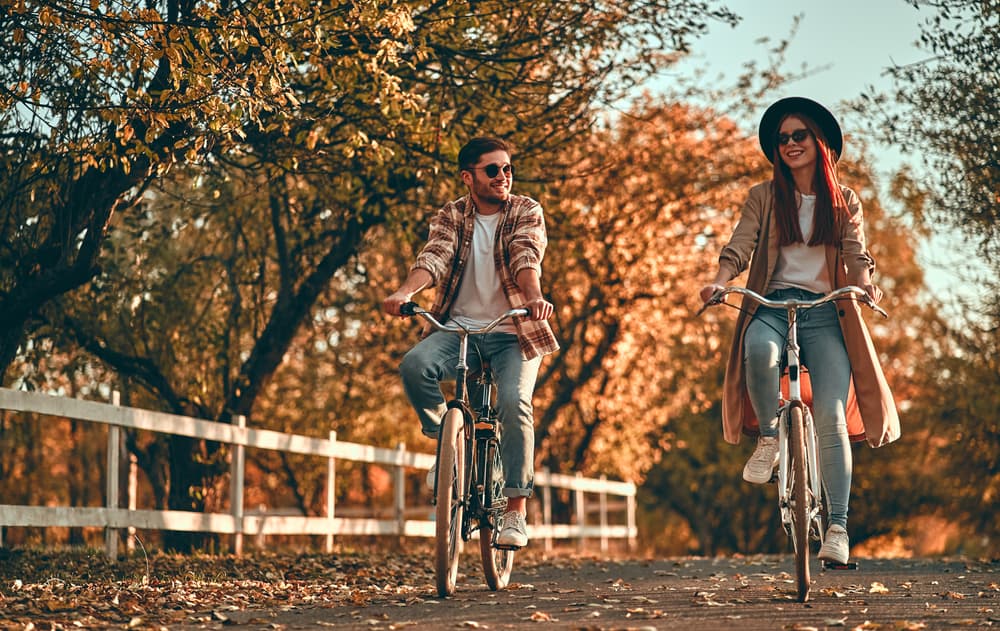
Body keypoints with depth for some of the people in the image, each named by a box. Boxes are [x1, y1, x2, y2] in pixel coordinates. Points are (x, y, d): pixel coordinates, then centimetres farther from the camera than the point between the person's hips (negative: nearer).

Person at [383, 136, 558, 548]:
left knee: (514, 403, -25)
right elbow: (434, 258, -12)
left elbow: (527, 259, -18)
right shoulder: (452, 217, 6)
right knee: (414, 365, -27)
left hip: (512, 333, -2)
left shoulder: (526, 212, 1)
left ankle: (516, 509, -13)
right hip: (458, 328, 2)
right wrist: (405, 292, -33)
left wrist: (535, 297, -39)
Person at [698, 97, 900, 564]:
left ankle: (838, 527, -14)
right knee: (759, 348, -39)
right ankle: (768, 436, -13)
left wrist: (864, 283, -23)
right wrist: (720, 280, -22)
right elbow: (740, 246, -1)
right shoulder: (764, 197, 11)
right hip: (773, 304, 0)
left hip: (826, 312, 1)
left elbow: (857, 253, 1)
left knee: (832, 417, -16)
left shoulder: (845, 202, 14)